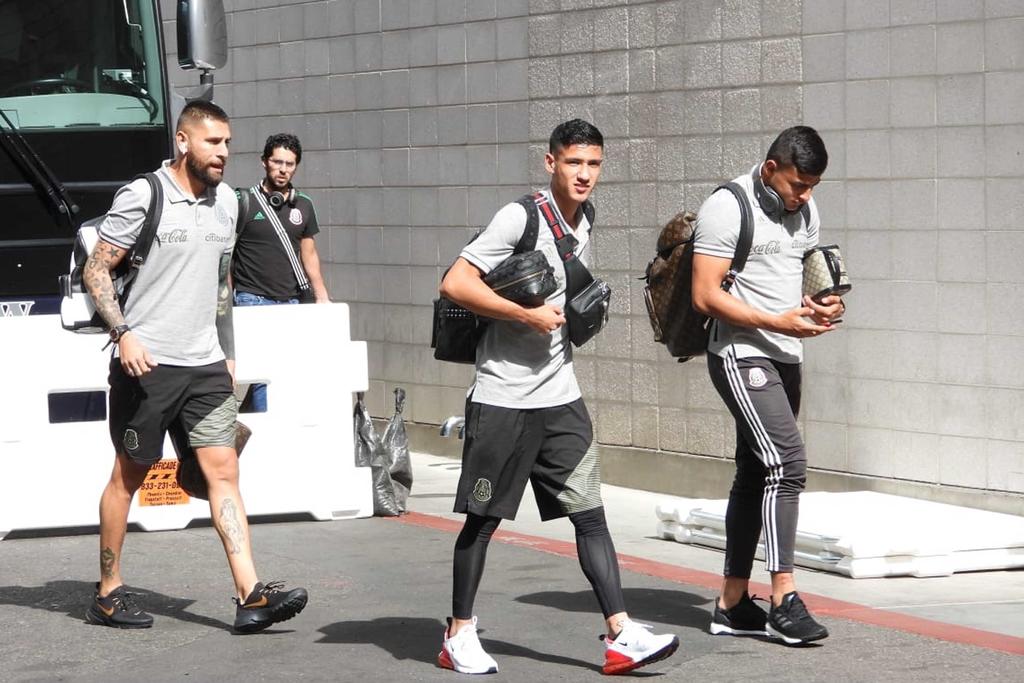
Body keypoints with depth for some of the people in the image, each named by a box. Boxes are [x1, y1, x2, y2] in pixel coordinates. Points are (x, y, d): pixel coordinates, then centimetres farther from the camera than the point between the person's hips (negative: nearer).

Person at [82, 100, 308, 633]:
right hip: (147, 364, -5)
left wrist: (228, 353, 20)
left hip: (206, 366, 6)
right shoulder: (142, 196, -9)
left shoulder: (225, 202, 11)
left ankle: (251, 595, -10)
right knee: (128, 476, 5)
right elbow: (96, 270, -7)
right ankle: (108, 593, 17)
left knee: (224, 471, -4)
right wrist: (123, 333, -19)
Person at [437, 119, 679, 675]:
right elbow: (455, 284, -18)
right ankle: (458, 635, 17)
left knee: (590, 513, -2)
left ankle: (620, 635, -5)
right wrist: (529, 315, -18)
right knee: (483, 519, 4)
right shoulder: (519, 218, -12)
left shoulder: (583, 229, 12)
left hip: (560, 398, 6)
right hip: (503, 397, -6)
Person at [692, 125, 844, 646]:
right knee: (787, 463, -19)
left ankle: (732, 604, 17)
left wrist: (818, 306, 1)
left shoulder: (805, 211, 12)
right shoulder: (727, 207, -12)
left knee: (756, 474, 11)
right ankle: (784, 599, -20)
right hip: (741, 355, -9)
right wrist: (778, 323, -22)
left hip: (784, 358, 9)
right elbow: (705, 296, -16)